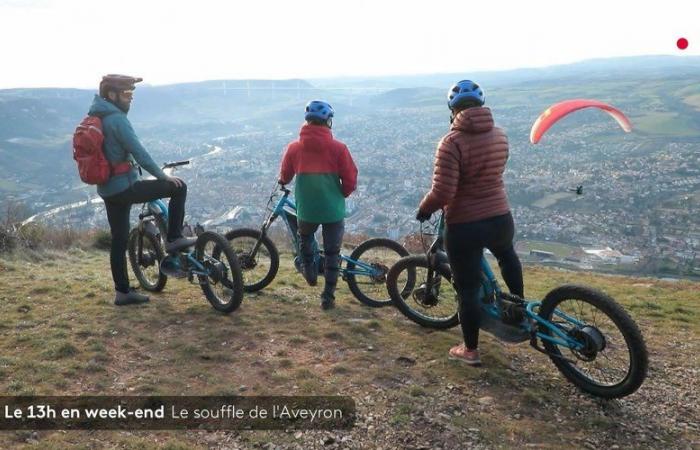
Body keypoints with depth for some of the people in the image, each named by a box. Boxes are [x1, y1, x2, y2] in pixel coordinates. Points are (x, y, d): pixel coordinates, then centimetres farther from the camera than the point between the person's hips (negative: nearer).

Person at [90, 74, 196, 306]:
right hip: (125, 187, -9)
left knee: (119, 240, 13)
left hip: (107, 190, 9)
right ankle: (173, 238, 1)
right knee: (178, 187, -3)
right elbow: (139, 152, -20)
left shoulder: (93, 118, 14)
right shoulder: (117, 119, -15)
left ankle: (123, 292, 19)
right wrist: (162, 175, -11)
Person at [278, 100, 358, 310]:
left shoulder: (294, 147, -5)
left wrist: (283, 181, 32)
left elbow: (284, 177, 8)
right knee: (332, 253, 12)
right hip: (333, 210, -1)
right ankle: (328, 297, 15)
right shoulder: (338, 148, -9)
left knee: (305, 238, 33)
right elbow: (350, 180, -7)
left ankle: (309, 270, 33)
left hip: (306, 209, 1)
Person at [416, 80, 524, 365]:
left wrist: (423, 210, -3)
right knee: (506, 255, 37)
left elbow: (442, 193, -22)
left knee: (468, 289, 9)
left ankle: (470, 350, 23)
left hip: (464, 226, -5)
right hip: (500, 218, 6)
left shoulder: (452, 142, -18)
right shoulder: (499, 135, 2)